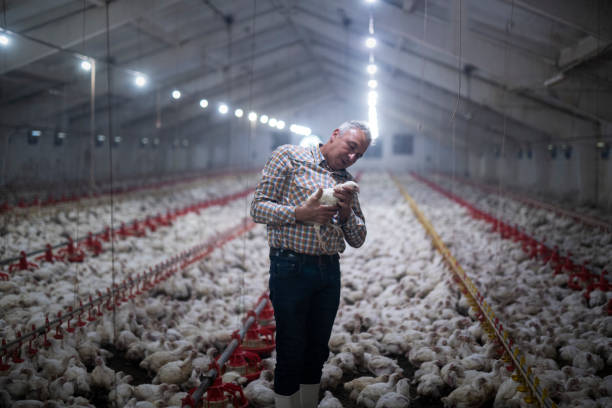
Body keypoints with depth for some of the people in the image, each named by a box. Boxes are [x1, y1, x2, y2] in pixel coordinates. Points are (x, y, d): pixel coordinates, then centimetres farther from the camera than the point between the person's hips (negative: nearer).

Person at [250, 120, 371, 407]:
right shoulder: (289, 156, 0)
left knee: (317, 352, 14)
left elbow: (358, 240, 16)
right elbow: (258, 208, -6)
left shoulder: (347, 181, 16)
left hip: (330, 271, 6)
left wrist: (347, 214, -4)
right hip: (291, 268, -6)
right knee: (291, 354, -1)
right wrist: (300, 214, -18)